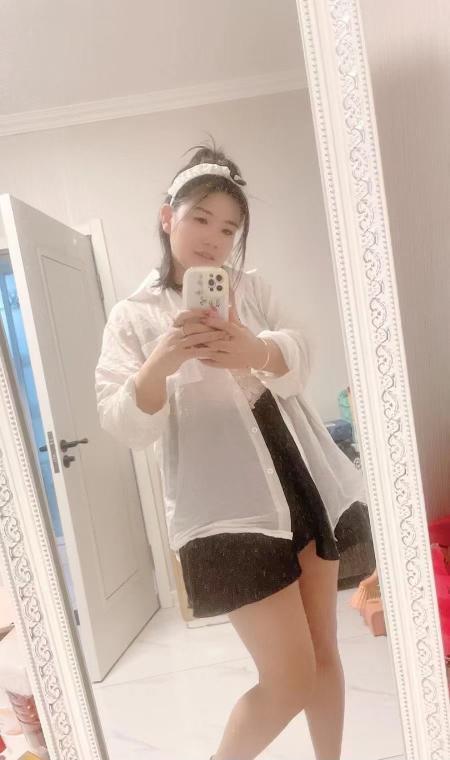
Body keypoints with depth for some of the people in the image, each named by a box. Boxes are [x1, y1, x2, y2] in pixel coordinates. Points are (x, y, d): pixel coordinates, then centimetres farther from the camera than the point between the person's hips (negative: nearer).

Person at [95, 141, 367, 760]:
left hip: (301, 478, 5)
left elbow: (300, 359, -4)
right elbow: (125, 427, -8)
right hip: (225, 505, -4)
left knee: (324, 652, 17)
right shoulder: (133, 314, 3)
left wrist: (258, 352, -27)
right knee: (289, 679, 2)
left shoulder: (252, 287, 14)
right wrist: (160, 364, -28)